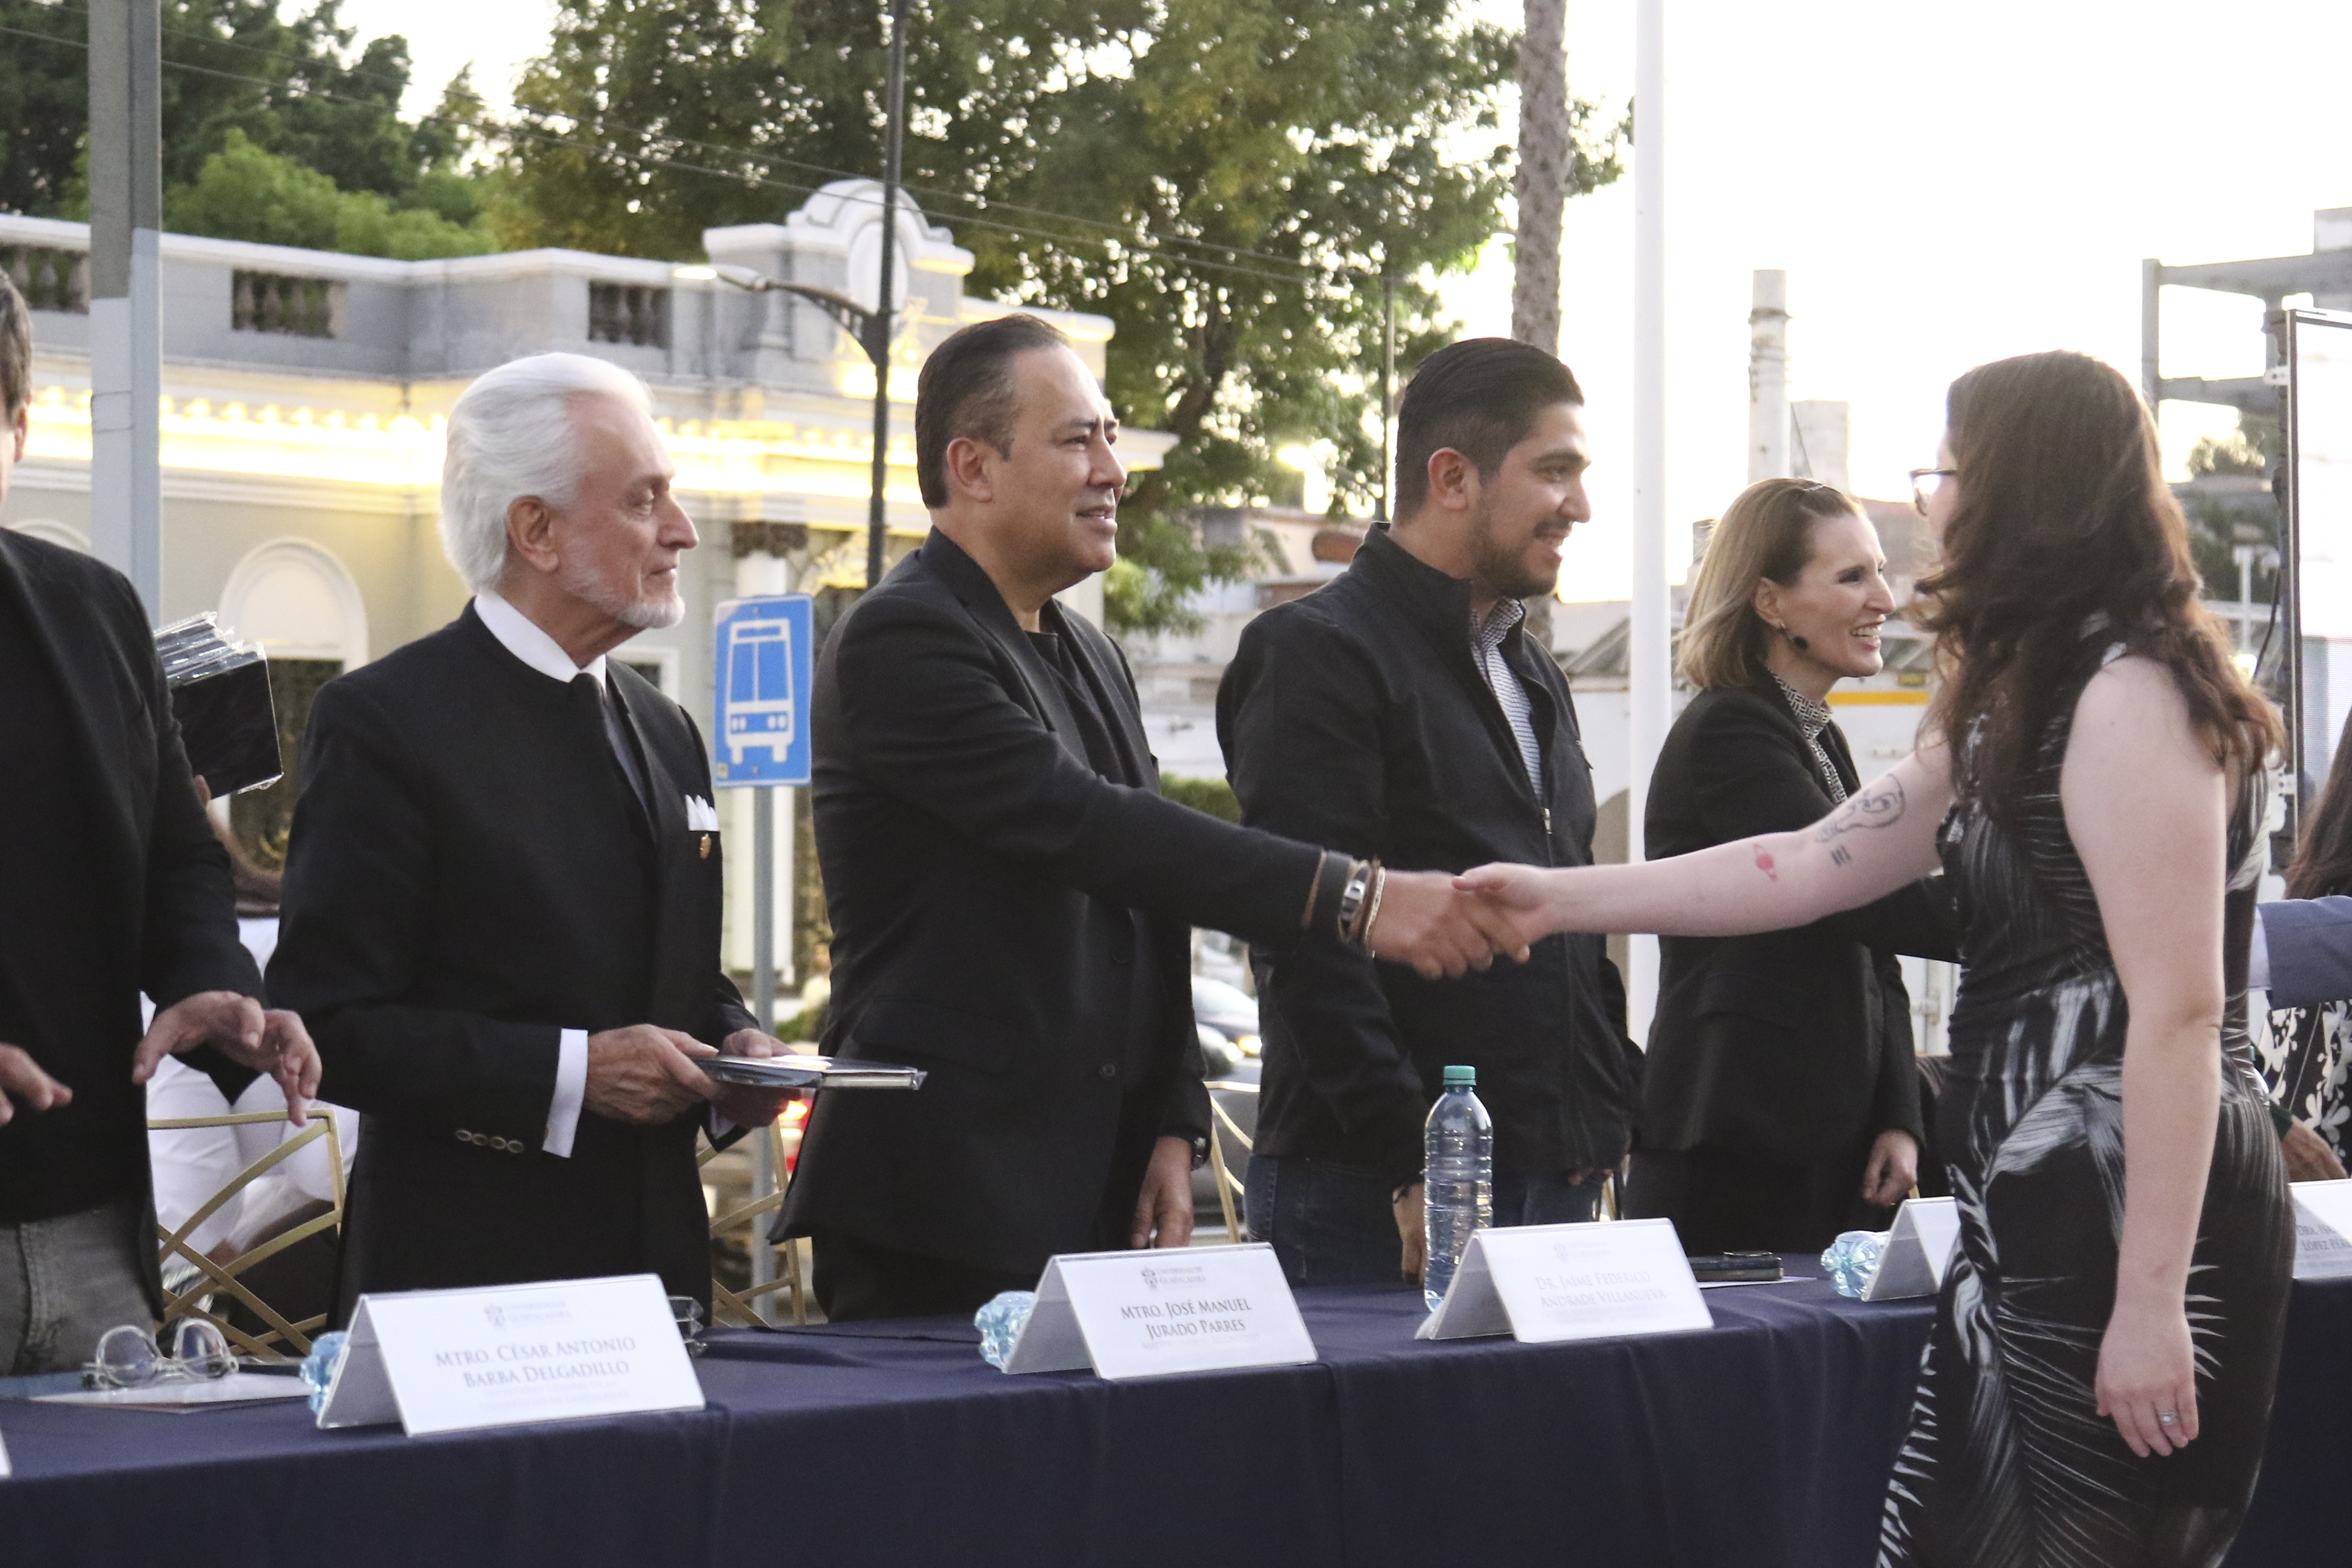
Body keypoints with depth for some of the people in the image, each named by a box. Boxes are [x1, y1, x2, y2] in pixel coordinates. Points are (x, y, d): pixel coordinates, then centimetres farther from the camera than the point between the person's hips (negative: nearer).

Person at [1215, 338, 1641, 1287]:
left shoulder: (1532, 674, 22)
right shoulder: (1318, 653, -7)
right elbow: (1308, 939, -15)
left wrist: (1624, 1110, 14)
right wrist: (1413, 1169, -21)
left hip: (1556, 1185, 8)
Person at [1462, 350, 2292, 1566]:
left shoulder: (2131, 697, -15)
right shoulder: (2013, 712, 18)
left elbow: (2180, 1009, -20)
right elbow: (1811, 868, 21)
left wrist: (2150, 1306, -22)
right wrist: (1561, 900, 17)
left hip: (2140, 1225, -10)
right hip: (2033, 1226, 10)